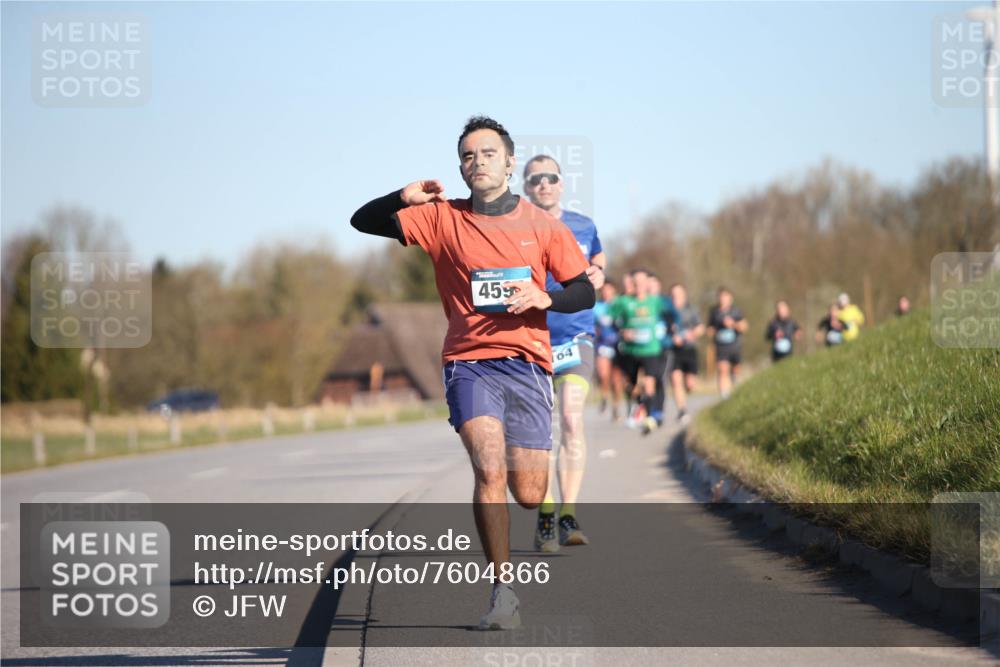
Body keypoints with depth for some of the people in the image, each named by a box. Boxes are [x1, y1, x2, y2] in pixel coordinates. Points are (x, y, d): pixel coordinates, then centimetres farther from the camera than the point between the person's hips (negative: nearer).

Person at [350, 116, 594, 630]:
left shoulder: (542, 225, 8)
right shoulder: (442, 219, 6)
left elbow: (585, 292, 11)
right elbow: (363, 221, 6)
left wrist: (543, 299, -10)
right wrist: (404, 199, -13)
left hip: (527, 362, 1)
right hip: (469, 363, -1)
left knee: (528, 495, 0)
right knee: (489, 470, -23)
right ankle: (503, 591, -16)